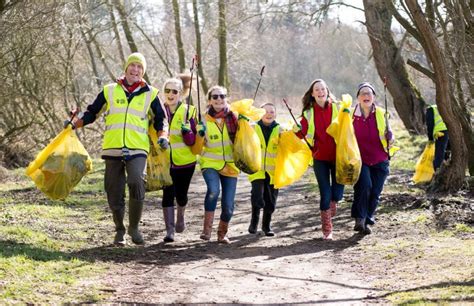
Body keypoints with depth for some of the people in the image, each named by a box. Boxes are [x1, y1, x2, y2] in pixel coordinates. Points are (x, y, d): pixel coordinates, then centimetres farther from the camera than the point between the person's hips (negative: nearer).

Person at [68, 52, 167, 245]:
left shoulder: (150, 94, 11)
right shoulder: (109, 91, 11)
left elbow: (160, 119, 17)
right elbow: (92, 113, 15)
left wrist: (162, 135, -2)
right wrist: (74, 124, 0)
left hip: (137, 150, -1)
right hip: (113, 150, 2)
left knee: (137, 183, -24)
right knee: (114, 193, 3)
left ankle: (134, 227, -7)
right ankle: (120, 230, 25)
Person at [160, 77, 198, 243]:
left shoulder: (188, 111, -1)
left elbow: (192, 141, -4)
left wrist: (187, 131, -22)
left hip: (185, 160, 0)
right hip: (165, 160, 0)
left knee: (181, 194, 7)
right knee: (168, 193, -12)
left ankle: (180, 215, 40)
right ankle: (170, 230, -11)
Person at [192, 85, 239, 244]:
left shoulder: (233, 118, 1)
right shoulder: (204, 120, -2)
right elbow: (197, 150, -2)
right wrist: (200, 135, -19)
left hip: (230, 166, 2)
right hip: (210, 163, -2)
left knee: (228, 206, -3)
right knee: (213, 190, -32)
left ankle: (222, 233, 24)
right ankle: (207, 228, -18)